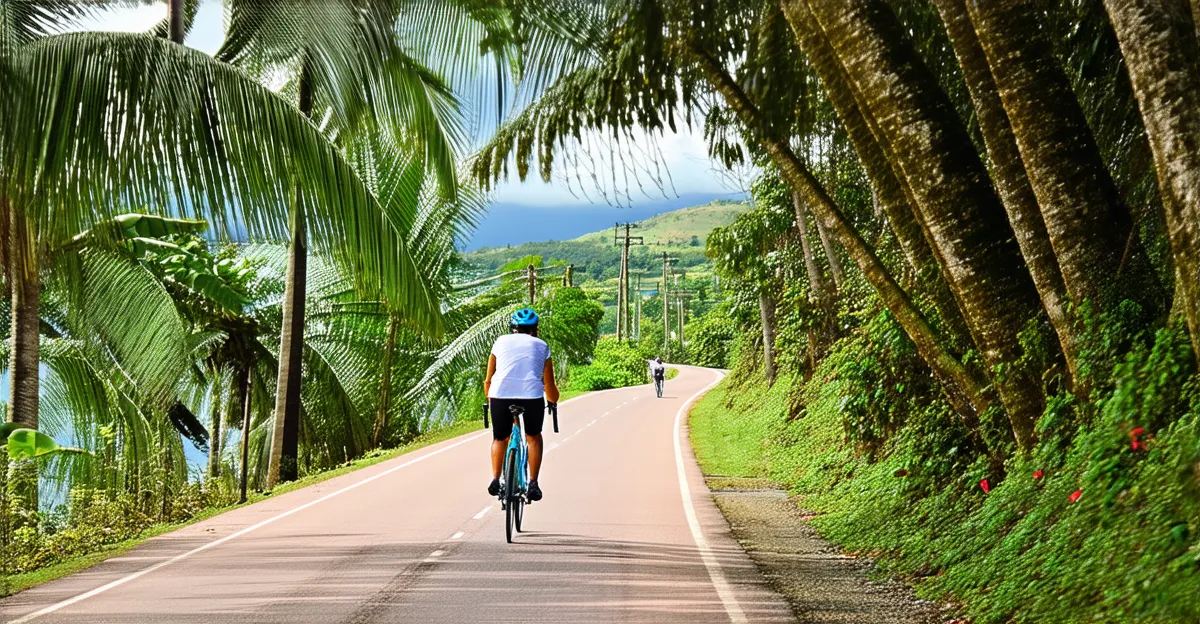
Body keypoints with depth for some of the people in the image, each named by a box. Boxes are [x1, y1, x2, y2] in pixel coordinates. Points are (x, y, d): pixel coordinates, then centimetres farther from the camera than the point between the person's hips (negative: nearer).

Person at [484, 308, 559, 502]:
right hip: (532, 395, -1)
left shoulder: (501, 342, 20)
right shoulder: (541, 346, 19)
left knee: (500, 438, 25)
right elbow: (550, 386, 21)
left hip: (500, 395, 1)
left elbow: (488, 381, 21)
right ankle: (533, 484, 15)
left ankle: (495, 480, 10)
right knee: (534, 437, 24)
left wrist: (490, 402, 37)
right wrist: (554, 403, 40)